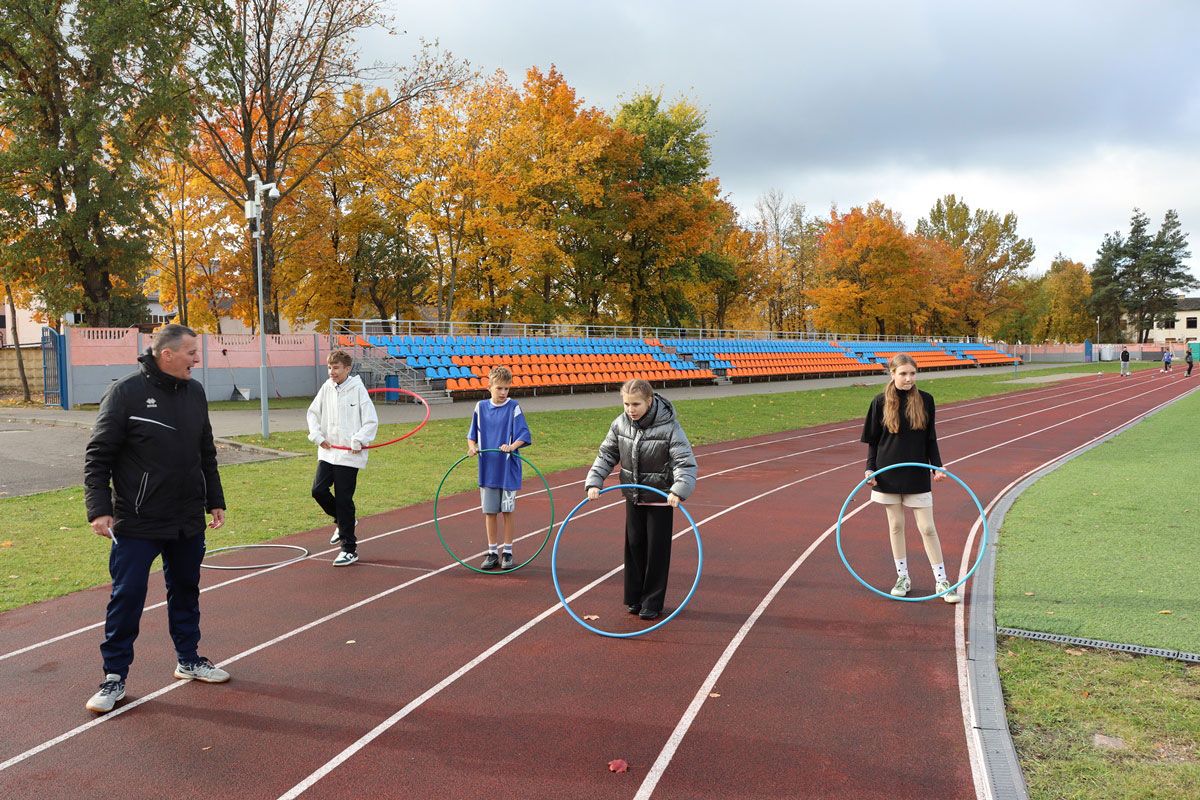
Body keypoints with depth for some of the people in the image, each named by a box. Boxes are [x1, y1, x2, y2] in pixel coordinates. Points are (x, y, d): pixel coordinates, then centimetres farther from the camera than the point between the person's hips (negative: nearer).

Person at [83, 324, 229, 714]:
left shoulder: (195, 392, 6)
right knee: (126, 598, 1)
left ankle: (188, 659, 32)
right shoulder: (126, 393, -12)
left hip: (188, 521, 6)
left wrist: (215, 501, 15)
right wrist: (99, 509, -17)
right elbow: (97, 456, -10)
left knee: (186, 591, 16)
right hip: (136, 523, -5)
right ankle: (114, 676, 16)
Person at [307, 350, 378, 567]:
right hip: (327, 452, 5)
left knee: (344, 500, -3)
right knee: (318, 490, -3)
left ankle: (350, 549, 8)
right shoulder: (327, 388, 7)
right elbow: (313, 413, 18)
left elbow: (371, 421, -8)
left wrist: (358, 441, -17)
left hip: (349, 454, -5)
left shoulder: (358, 389, -8)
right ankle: (343, 522, 26)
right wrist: (317, 436, 5)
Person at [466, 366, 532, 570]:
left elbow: (524, 435, -11)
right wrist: (472, 446, -9)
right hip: (487, 469, 3)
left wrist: (512, 446, -29)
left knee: (507, 511, 5)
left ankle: (507, 552, 17)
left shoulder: (514, 407, -6)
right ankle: (493, 553, 18)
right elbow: (472, 434, 11)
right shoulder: (481, 407, 4)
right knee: (489, 512, 7)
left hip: (508, 470, -3)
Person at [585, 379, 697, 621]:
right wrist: (594, 482, -9)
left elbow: (686, 463, -25)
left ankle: (652, 603, 16)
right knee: (634, 546, 12)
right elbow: (606, 455, 4)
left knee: (657, 551, 3)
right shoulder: (620, 424, -7)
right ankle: (634, 598, 27)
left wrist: (679, 490, -42)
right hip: (633, 497, 5)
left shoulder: (669, 427, -22)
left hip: (660, 499, -4)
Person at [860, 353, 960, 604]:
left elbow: (930, 438, 6)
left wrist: (937, 467, -3)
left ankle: (941, 581, 10)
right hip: (888, 473, 0)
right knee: (896, 526, 8)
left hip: (917, 474, 0)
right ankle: (902, 578, 21)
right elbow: (872, 440, 3)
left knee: (927, 528, 1)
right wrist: (870, 469, -5)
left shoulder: (925, 400, 0)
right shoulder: (881, 402, -3)